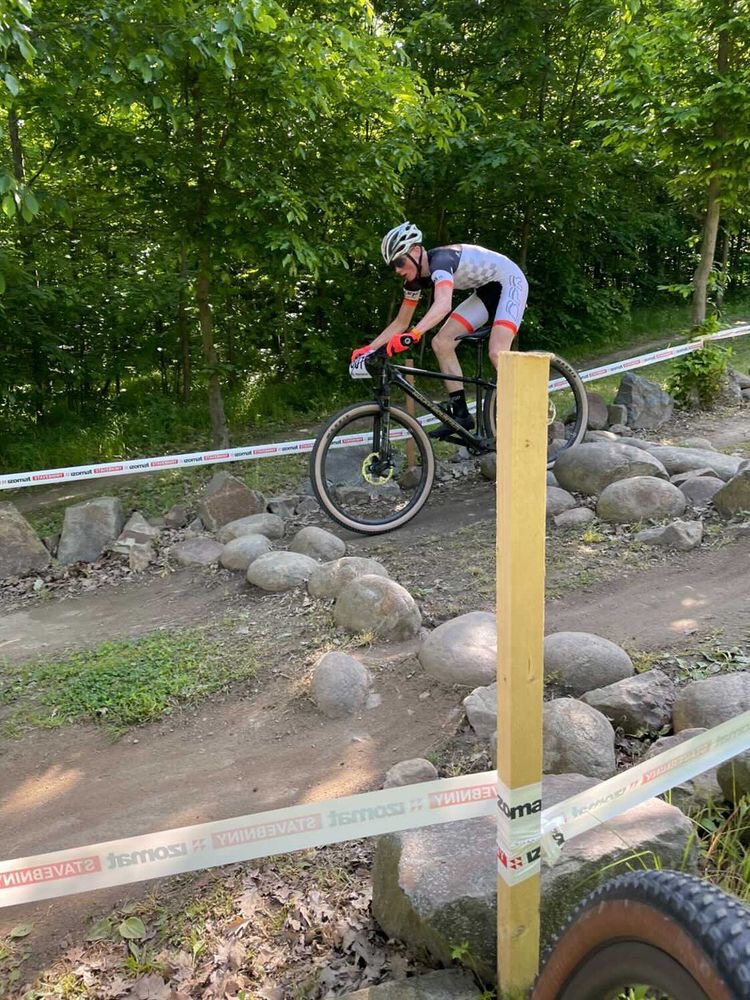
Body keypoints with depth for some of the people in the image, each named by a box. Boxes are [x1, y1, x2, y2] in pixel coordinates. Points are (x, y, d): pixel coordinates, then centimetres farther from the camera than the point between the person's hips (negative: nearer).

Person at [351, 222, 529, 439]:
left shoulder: (440, 259, -31)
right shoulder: (416, 279, -4)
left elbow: (443, 305, -50)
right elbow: (401, 322, 5)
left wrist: (412, 335, -62)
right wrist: (368, 348, -3)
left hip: (510, 282, -9)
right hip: (485, 291, 9)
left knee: (497, 353, -27)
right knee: (441, 343, -5)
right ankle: (460, 413, 1)